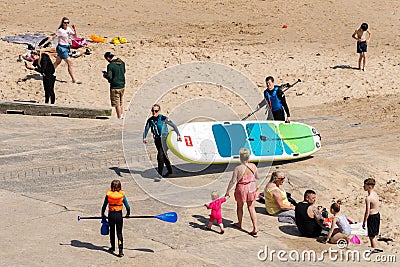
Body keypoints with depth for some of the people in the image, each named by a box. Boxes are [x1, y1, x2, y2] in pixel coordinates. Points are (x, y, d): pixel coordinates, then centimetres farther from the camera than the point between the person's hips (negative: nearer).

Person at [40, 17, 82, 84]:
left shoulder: (69, 29, 5)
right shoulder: (60, 30, -15)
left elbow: (75, 36, 10)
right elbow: (52, 37, -15)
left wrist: (75, 30, -9)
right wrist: (44, 44, -19)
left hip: (66, 47, 8)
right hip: (61, 48, -8)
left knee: (57, 62, 18)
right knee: (70, 63, -9)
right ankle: (74, 79, -6)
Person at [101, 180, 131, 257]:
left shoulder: (108, 195, -7)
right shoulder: (122, 195, -8)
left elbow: (104, 206, -1)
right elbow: (128, 207, -3)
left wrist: (103, 214, 17)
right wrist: (128, 214, 16)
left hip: (111, 215, 1)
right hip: (119, 215, -1)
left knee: (112, 231, 20)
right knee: (119, 233, 4)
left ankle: (113, 247, 34)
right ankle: (121, 250, -6)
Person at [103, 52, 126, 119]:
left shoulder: (110, 65, -19)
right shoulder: (122, 63, 1)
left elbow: (109, 77, -21)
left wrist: (105, 75, 1)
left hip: (115, 87, -7)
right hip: (122, 85, 7)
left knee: (117, 104, 5)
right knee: (120, 102, 22)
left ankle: (120, 117, 12)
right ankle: (121, 115, 32)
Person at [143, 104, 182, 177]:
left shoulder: (163, 118, -12)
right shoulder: (150, 120, 1)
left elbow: (173, 125, -5)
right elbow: (146, 129, 4)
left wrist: (178, 135, -7)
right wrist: (144, 137, -15)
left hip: (164, 139, -6)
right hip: (157, 140, 6)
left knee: (160, 156, -18)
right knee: (164, 156, 19)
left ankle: (159, 172, -10)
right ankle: (169, 170, 36)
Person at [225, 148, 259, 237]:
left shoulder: (238, 168, -18)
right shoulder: (253, 166, -7)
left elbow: (233, 181, -15)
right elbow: (257, 177, 7)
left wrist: (227, 191, -5)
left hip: (241, 189, -3)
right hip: (252, 188, 3)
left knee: (239, 207, 21)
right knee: (252, 208, 8)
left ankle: (239, 224, 40)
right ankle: (255, 228, -1)